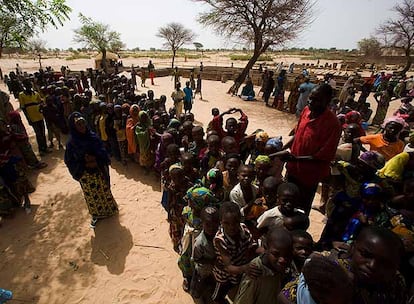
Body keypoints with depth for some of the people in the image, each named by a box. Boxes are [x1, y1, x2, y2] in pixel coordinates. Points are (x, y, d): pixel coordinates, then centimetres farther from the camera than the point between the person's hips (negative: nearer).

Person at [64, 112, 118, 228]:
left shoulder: (93, 136, -10)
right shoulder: (71, 143, -13)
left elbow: (103, 152, -5)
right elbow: (69, 162, -8)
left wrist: (95, 160, -22)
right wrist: (85, 165, -19)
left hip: (99, 172, 1)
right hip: (86, 176, -1)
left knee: (104, 191, 19)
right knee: (91, 196, 16)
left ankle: (108, 209, 43)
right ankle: (95, 215, 39)